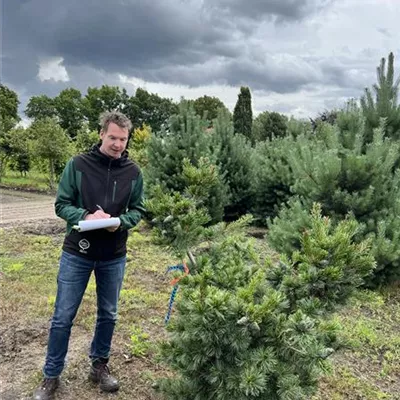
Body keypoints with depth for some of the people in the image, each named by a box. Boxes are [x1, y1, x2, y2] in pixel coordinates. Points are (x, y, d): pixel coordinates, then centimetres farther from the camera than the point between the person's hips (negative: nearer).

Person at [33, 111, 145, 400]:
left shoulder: (133, 172, -2)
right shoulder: (78, 164, -8)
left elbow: (138, 210, 3)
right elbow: (62, 204, -5)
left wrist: (120, 222, -17)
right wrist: (85, 216, -24)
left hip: (114, 257, 2)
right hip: (76, 254, -2)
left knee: (109, 315, 15)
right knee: (63, 317, 7)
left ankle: (100, 365, 37)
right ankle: (51, 376, 26)